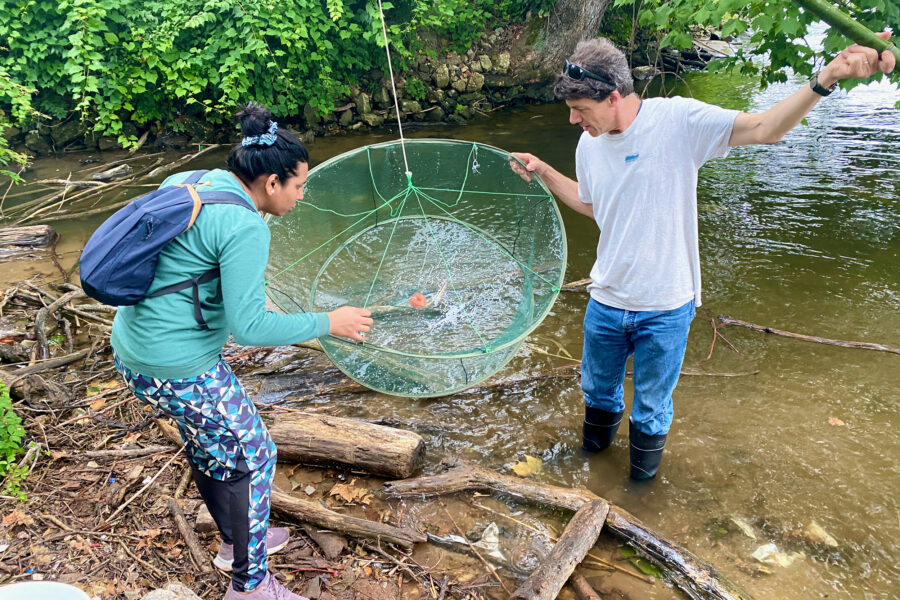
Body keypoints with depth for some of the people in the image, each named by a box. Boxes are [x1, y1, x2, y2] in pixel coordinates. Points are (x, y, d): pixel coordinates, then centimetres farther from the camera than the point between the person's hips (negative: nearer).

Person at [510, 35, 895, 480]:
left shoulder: (678, 120, -16)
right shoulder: (589, 144, -1)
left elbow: (764, 129, -20)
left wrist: (828, 77, -34)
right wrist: (543, 171, 9)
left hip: (665, 309, -4)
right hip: (605, 301, 4)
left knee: (652, 404, 17)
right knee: (597, 387, 25)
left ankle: (647, 443, 48)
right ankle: (600, 429, 56)